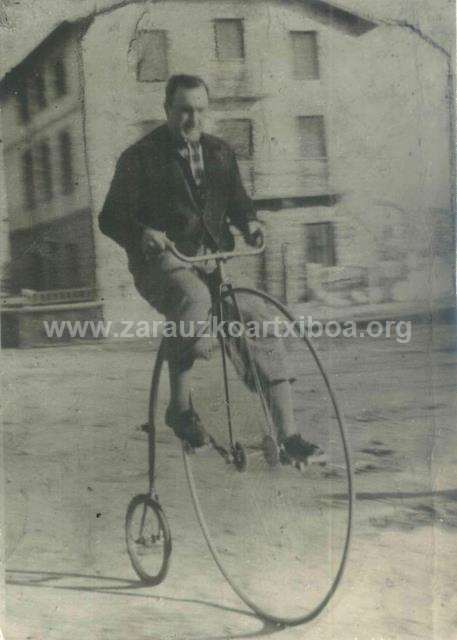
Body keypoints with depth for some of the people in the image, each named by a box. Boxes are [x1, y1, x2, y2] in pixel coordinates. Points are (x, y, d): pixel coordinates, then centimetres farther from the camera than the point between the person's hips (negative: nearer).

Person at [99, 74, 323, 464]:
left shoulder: (220, 153, 15)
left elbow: (237, 200, 19)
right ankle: (180, 407, -18)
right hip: (163, 261, -5)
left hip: (216, 261, 5)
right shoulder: (140, 158, 0)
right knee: (195, 300, -38)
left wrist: (250, 222, -6)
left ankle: (288, 435, -5)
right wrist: (143, 233, -27)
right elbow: (111, 217, -5)